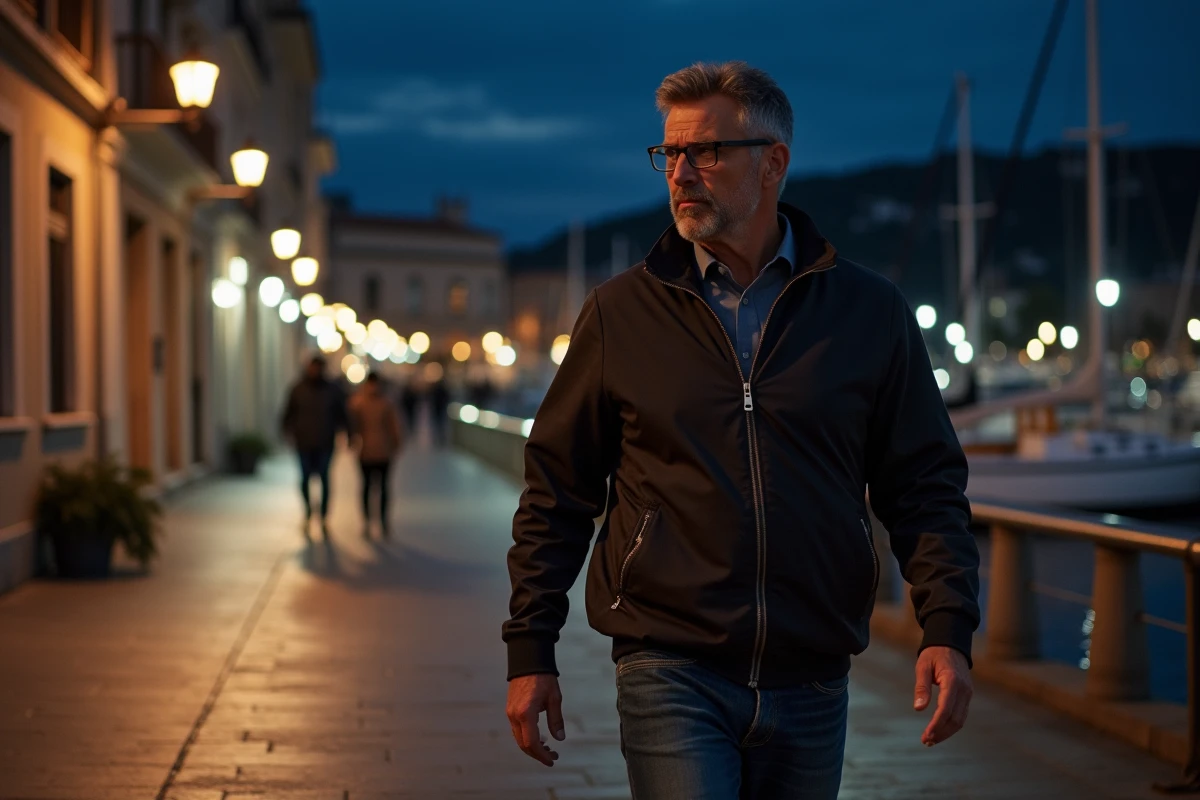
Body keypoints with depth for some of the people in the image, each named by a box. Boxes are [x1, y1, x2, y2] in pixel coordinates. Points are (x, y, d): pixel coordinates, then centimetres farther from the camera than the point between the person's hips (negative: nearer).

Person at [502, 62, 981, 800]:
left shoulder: (870, 311, 4)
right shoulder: (621, 312, 3)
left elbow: (926, 485, 6)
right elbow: (557, 494, 7)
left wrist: (948, 632, -7)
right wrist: (531, 652, 3)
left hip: (813, 685, 2)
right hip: (672, 675, -1)